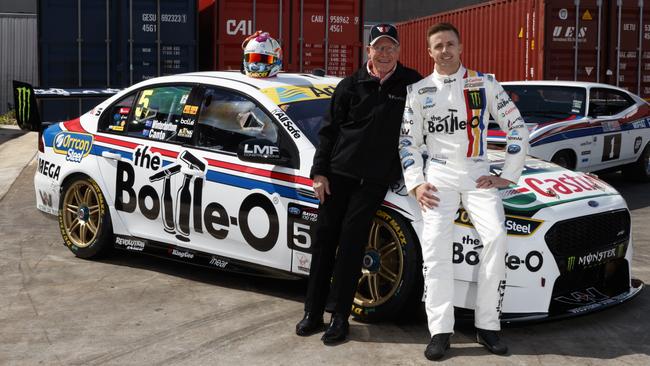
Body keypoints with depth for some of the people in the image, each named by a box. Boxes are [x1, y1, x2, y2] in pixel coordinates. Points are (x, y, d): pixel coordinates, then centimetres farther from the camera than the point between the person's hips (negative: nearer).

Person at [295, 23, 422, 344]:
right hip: (339, 172, 2)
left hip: (375, 178, -2)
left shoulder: (411, 83, 4)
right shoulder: (351, 86, 5)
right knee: (324, 237, 3)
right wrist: (319, 171, 2)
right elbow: (328, 130, 7)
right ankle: (313, 312, 12)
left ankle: (339, 316, 2)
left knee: (351, 242, -6)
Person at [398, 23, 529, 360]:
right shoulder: (419, 91, 9)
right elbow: (408, 141, 11)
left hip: (478, 173, 0)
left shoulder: (485, 84, 6)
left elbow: (517, 128, 6)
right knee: (434, 243, -17)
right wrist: (415, 184, -2)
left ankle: (487, 326, -11)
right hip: (438, 174, 0)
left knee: (496, 236, -20)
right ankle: (440, 330, -14)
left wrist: (506, 176, 0)